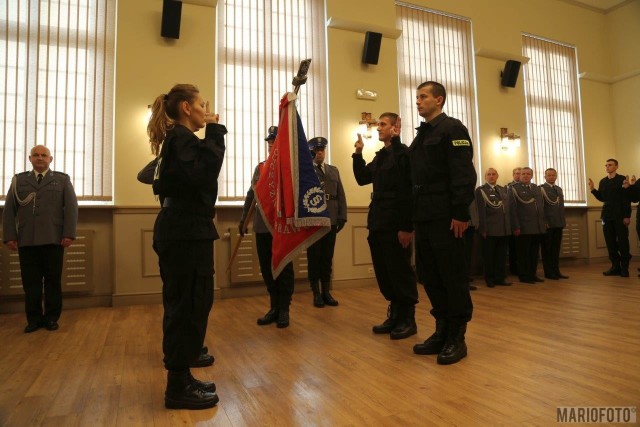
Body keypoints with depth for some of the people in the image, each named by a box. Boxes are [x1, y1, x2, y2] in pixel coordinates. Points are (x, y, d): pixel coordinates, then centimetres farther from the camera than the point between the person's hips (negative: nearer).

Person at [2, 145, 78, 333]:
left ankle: (51, 318, 12)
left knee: (53, 280, 3)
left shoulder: (62, 180, 11)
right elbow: (9, 210, 11)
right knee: (30, 281, 3)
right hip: (26, 240, 2)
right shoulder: (18, 180, 16)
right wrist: (10, 236, 0)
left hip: (53, 239, -2)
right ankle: (34, 319, 13)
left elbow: (71, 208, 2)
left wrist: (69, 234, -8)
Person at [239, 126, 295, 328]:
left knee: (284, 268, 4)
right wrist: (243, 219, 12)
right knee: (266, 268, 10)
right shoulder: (260, 167, 13)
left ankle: (284, 309, 16)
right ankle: (274, 307, 24)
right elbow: (251, 195, 14)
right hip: (262, 226, 5)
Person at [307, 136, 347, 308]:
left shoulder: (334, 170, 16)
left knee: (327, 258, 9)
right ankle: (317, 294, 14)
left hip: (331, 220, 4)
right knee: (314, 258, 4)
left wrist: (342, 216, 3)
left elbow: (341, 195, 11)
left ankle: (326, 292, 19)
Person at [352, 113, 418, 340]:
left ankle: (408, 319, 15)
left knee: (400, 273, 1)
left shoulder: (403, 153, -9)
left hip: (396, 226, -8)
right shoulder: (380, 156, 17)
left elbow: (409, 192, -16)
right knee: (384, 273, 12)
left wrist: (407, 227, -21)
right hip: (378, 225, 8)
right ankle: (395, 315, 25)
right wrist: (358, 154, 9)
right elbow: (363, 178, 20)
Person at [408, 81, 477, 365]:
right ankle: (442, 331, 23)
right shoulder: (421, 135, 21)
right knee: (428, 276, 10)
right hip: (423, 218, 8)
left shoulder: (452, 128, -4)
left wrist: (461, 213, -20)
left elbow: (463, 174, -14)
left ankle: (457, 338, 11)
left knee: (452, 277, -1)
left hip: (446, 218, -8)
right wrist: (411, 219, 16)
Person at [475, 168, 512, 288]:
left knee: (502, 255, 10)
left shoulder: (503, 189, 15)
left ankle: (500, 278, 20)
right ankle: (490, 279, 16)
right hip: (490, 229, -5)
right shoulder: (480, 190, -3)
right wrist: (483, 229, -14)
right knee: (489, 256, 5)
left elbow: (507, 208, 14)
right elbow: (481, 211, -9)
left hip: (504, 229, 5)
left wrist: (509, 226, 7)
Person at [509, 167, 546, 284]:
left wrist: (543, 223, 12)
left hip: (538, 228, 6)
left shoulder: (537, 188, 17)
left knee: (534, 252, 10)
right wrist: (516, 226, -14)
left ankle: (533, 274, 20)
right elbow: (512, 209, -8)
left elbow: (542, 206, 19)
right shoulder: (514, 188, -2)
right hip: (523, 228, -6)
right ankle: (523, 276, 10)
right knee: (523, 253, 1)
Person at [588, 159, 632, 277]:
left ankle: (624, 267, 9)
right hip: (607, 216, 5)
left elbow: (627, 199, -8)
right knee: (610, 242, 4)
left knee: (622, 241, 1)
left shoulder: (622, 179, -4)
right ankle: (615, 266, 11)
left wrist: (627, 216, -13)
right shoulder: (603, 181, 12)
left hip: (620, 216, -5)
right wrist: (592, 189, -1)